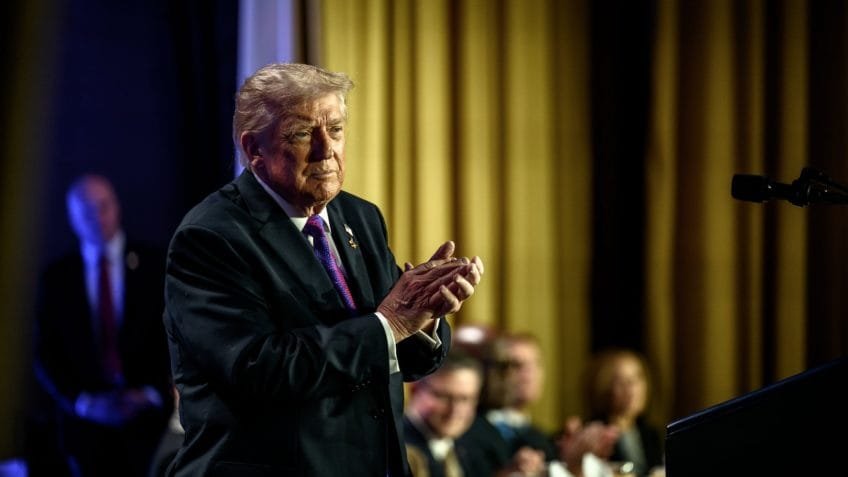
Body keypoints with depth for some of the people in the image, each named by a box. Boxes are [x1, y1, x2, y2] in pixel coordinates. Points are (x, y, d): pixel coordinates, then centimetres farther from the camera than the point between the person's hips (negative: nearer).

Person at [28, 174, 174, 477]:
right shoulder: (57, 277, 7)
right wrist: (84, 402, -6)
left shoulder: (155, 265, 5)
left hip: (148, 416, -1)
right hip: (84, 422, 1)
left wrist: (151, 394, -8)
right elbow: (45, 355, 6)